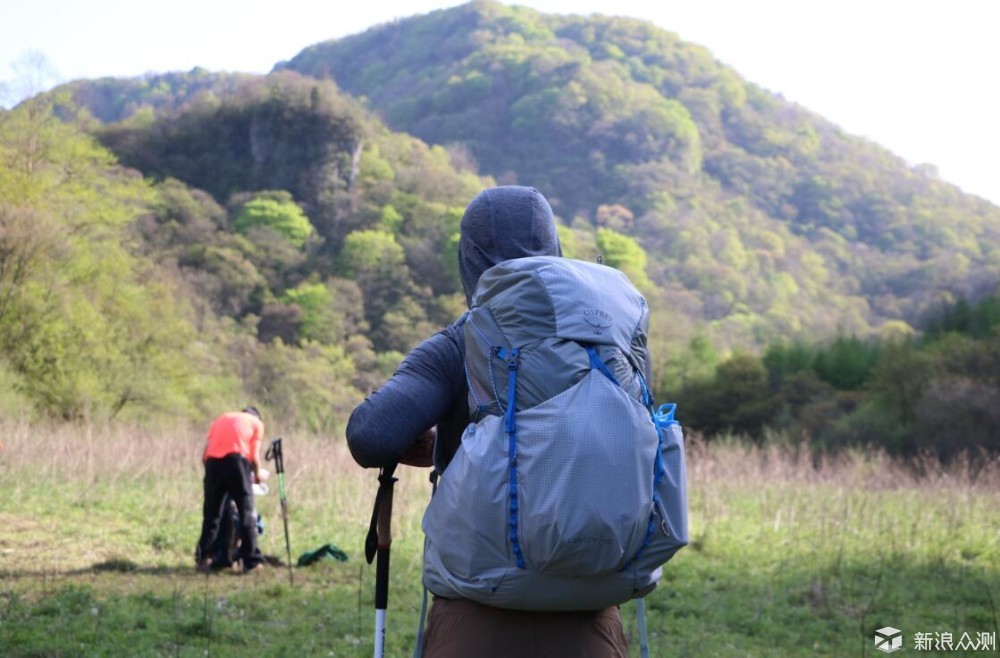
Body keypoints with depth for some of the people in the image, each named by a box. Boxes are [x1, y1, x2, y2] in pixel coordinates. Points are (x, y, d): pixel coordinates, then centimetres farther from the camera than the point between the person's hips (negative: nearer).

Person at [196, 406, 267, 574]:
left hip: (212, 462, 3)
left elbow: (205, 455, 20)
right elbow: (254, 456, 10)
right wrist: (258, 474, 27)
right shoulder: (256, 422, 22)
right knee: (246, 514, 3)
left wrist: (211, 472, 32)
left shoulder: (221, 419, 31)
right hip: (236, 459, -3)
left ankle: (203, 559, 15)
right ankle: (251, 562, 1)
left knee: (211, 515, 14)